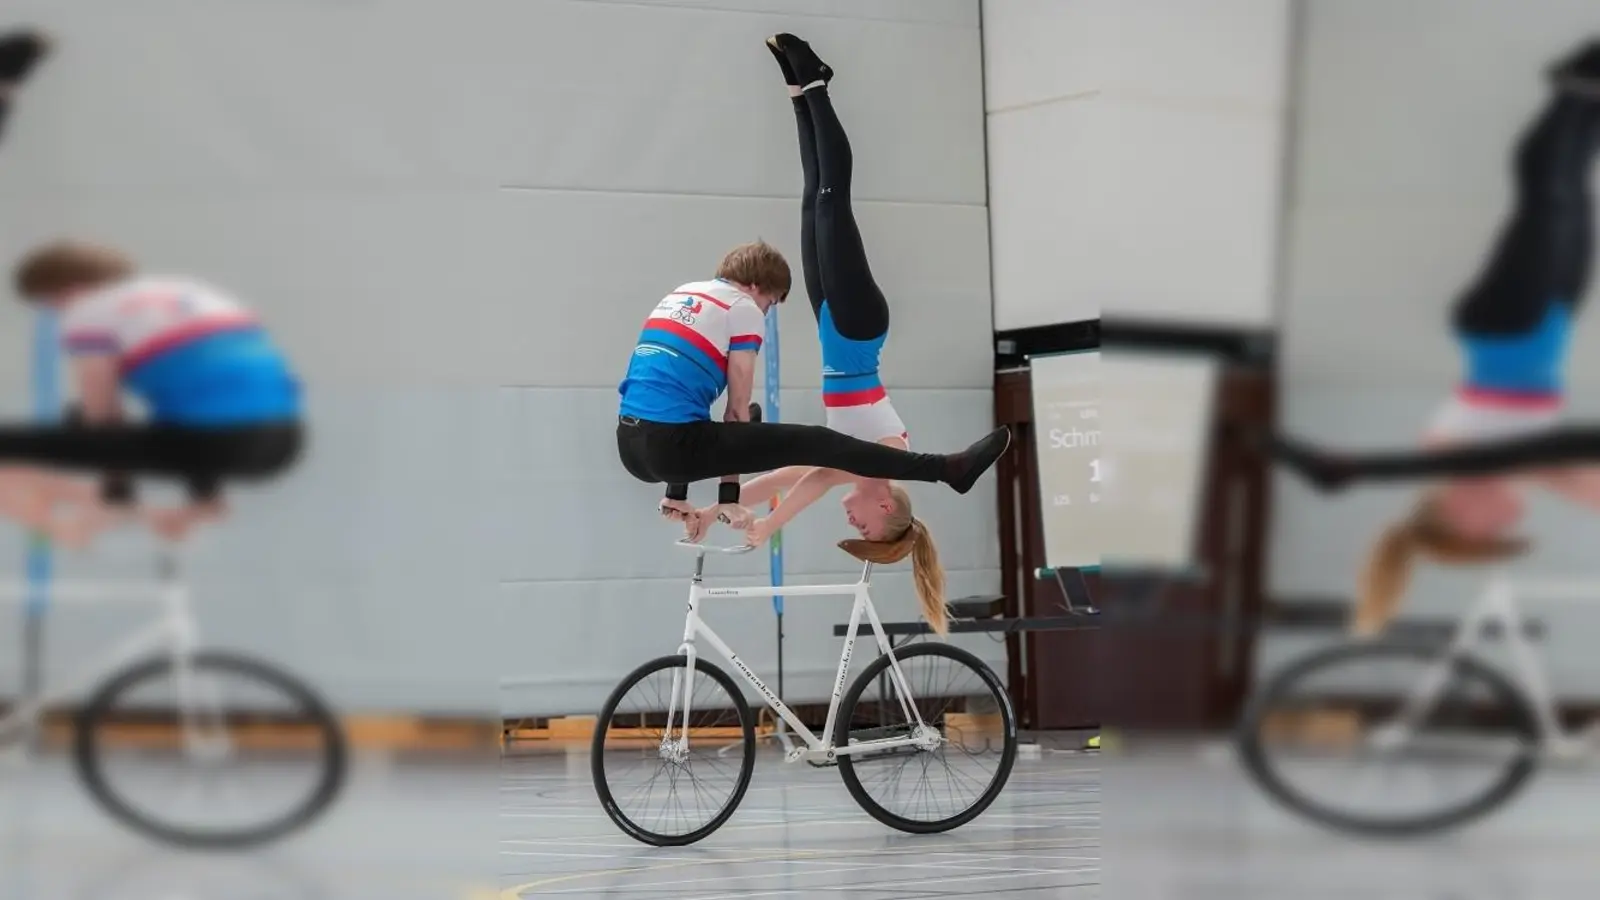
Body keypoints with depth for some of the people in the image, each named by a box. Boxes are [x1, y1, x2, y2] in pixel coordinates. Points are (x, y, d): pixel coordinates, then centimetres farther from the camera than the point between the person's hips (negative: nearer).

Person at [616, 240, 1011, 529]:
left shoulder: (679, 294, 25)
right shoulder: (742, 308, 3)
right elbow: (737, 410, 4)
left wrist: (675, 492, 33)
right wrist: (728, 497, 8)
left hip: (631, 445, 7)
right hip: (672, 441, -7)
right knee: (817, 443, -4)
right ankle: (949, 469, -4)